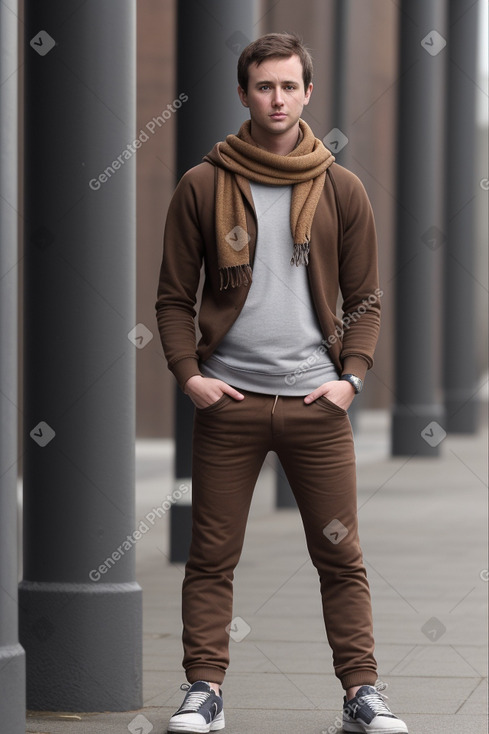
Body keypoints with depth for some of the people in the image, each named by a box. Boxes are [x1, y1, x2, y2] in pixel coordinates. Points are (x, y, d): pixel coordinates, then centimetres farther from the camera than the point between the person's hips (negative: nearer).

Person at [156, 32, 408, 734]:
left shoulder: (341, 190, 7)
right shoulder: (203, 187, 4)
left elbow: (365, 297, 11)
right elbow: (174, 294, 7)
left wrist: (352, 375, -2)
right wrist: (188, 373, -5)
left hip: (317, 401, 1)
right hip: (228, 400, 0)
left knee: (342, 556, 2)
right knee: (212, 556, 1)